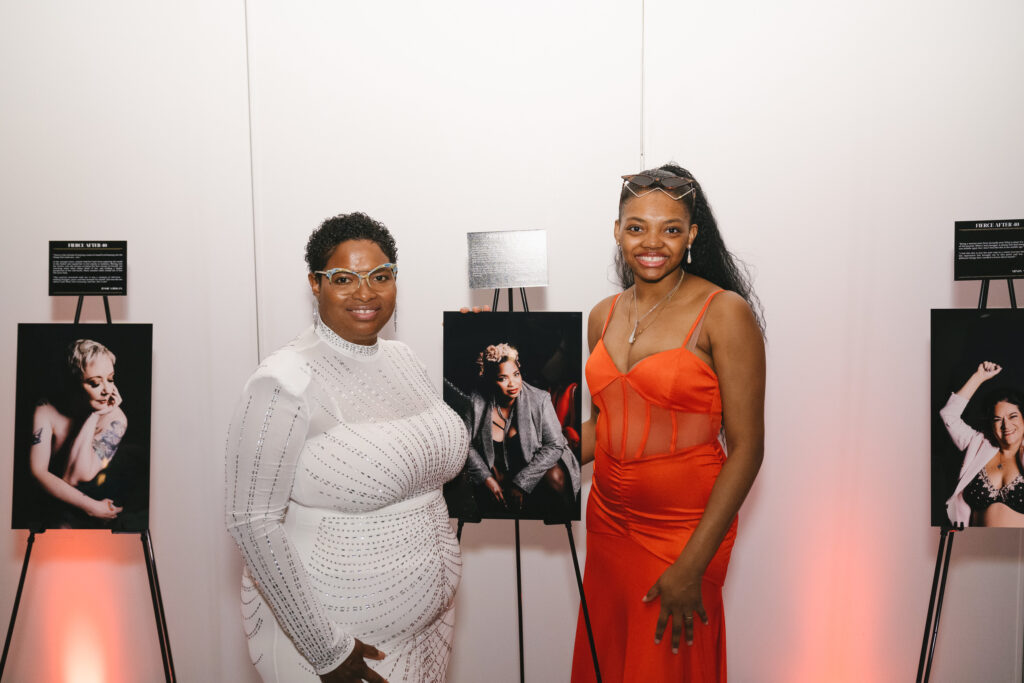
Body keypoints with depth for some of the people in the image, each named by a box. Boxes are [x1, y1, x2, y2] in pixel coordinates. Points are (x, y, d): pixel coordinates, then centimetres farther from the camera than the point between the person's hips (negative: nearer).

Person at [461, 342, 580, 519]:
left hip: (536, 463, -2)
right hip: (499, 470, 2)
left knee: (555, 478, -31)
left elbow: (554, 445, -19)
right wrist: (488, 479, -19)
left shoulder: (539, 399, -18)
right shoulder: (477, 403, -14)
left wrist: (521, 483, -23)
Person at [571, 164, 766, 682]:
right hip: (608, 519, 5)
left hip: (686, 528, -5)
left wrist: (692, 566, -17)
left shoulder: (724, 313, -13)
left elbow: (745, 448, -14)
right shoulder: (604, 316, 4)